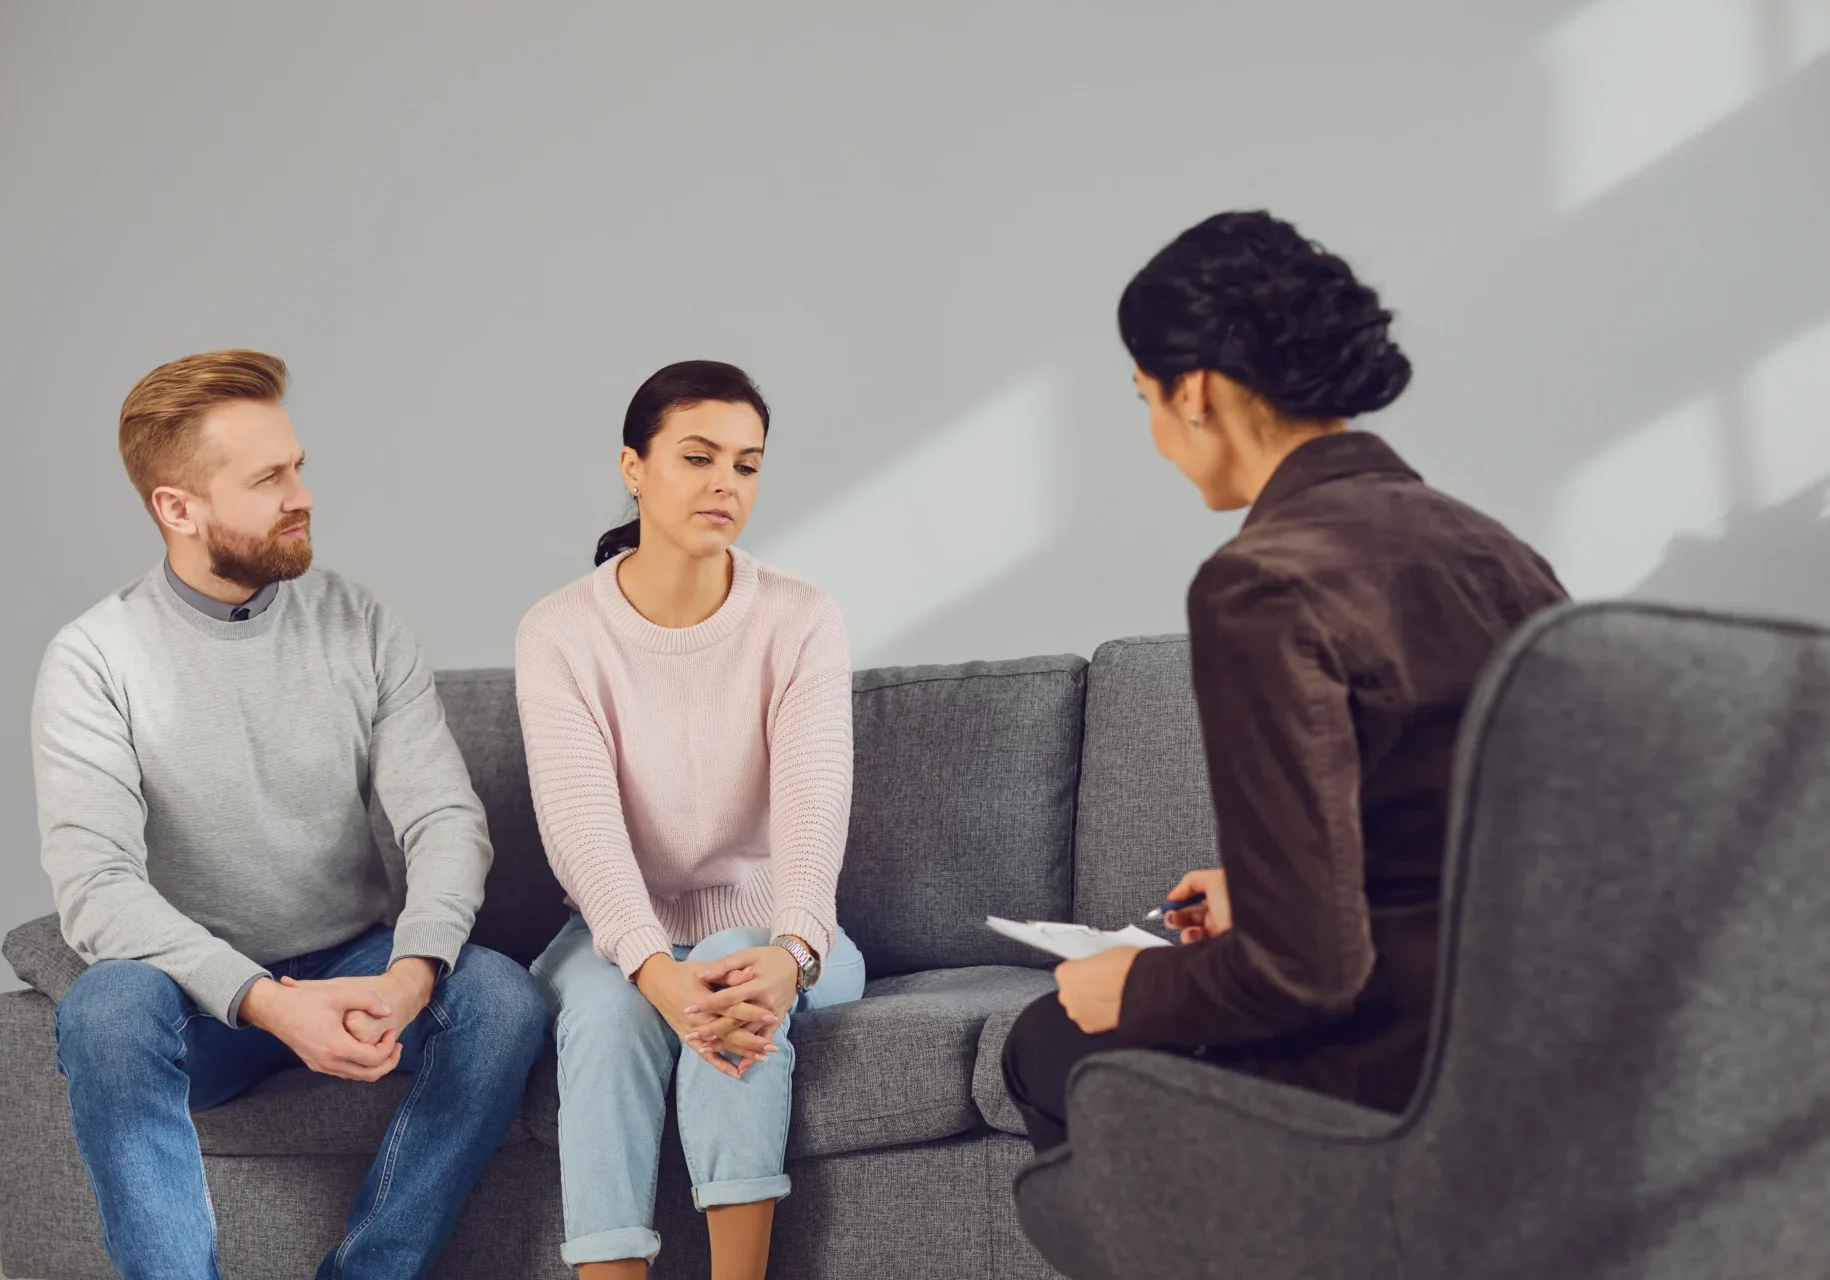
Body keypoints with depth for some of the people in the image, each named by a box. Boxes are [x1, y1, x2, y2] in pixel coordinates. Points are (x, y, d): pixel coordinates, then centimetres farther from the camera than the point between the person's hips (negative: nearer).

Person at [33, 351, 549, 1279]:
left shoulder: (360, 627, 1)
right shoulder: (94, 661, -8)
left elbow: (447, 820, -7)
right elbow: (94, 887, -18)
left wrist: (411, 973, -27)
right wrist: (266, 1001, -32)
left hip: (358, 971, 3)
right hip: (202, 996, -2)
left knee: (503, 999, -27)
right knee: (105, 1011, -35)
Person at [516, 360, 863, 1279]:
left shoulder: (801, 623, -8)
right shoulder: (559, 633, -8)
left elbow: (814, 804, -21)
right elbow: (581, 820, -20)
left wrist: (789, 953, -41)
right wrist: (656, 970, -39)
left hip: (770, 935, 0)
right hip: (623, 936, 0)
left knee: (741, 979, -33)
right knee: (609, 1006, -32)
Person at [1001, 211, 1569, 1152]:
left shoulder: (1264, 587, -20)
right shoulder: (1492, 548, 5)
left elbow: (1305, 968, -22)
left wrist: (1131, 990, -3)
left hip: (1390, 1085, -8)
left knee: (1050, 1044, 17)